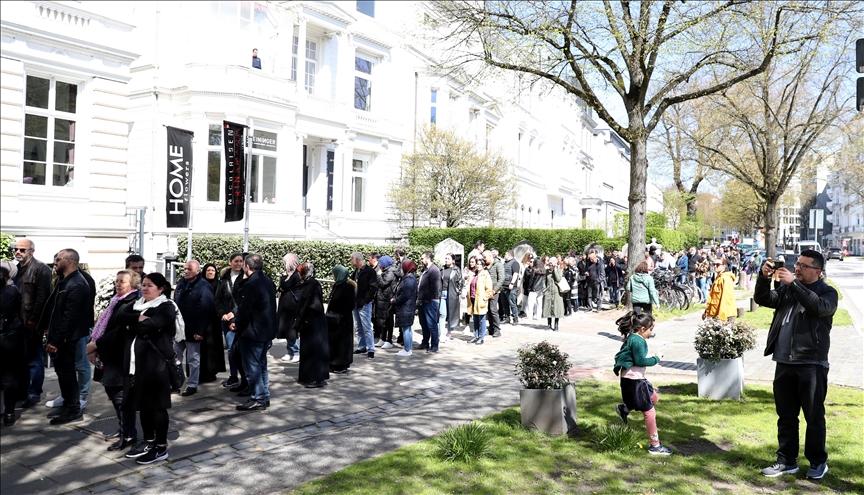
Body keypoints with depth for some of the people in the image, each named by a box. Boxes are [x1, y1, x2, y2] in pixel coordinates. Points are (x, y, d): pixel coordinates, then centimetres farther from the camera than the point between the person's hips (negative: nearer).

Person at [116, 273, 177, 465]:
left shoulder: (167, 307, -9)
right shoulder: (137, 304, 16)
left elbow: (146, 327, -22)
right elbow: (120, 317, 0)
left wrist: (131, 327, -4)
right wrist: (138, 318, -14)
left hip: (155, 361, -8)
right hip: (136, 361, 8)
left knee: (157, 404, -1)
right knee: (142, 402, 14)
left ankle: (161, 447, 7)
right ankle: (148, 442, 28)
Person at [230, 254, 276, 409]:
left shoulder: (250, 284, -20)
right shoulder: (268, 282, 10)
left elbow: (245, 310, -20)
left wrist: (237, 326, -3)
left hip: (253, 332, -10)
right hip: (267, 330, 10)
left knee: (252, 366, -1)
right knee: (261, 364, 18)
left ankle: (258, 399, 3)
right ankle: (264, 396, 26)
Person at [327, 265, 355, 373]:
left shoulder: (348, 287, -15)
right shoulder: (337, 285, 10)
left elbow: (349, 306, -18)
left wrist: (342, 319, -21)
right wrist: (329, 314, 14)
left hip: (342, 319, -9)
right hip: (333, 318, 9)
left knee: (342, 341, -1)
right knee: (332, 340, 12)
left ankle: (342, 365, 8)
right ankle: (334, 364, 22)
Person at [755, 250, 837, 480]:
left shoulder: (827, 292, -2)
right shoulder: (787, 288, 12)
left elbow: (821, 307, -23)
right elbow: (762, 299, 3)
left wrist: (793, 284, -28)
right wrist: (764, 277, -13)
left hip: (811, 365, -5)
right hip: (784, 363, 5)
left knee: (814, 417, 6)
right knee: (786, 416, 13)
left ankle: (818, 462, 23)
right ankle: (787, 461, 23)